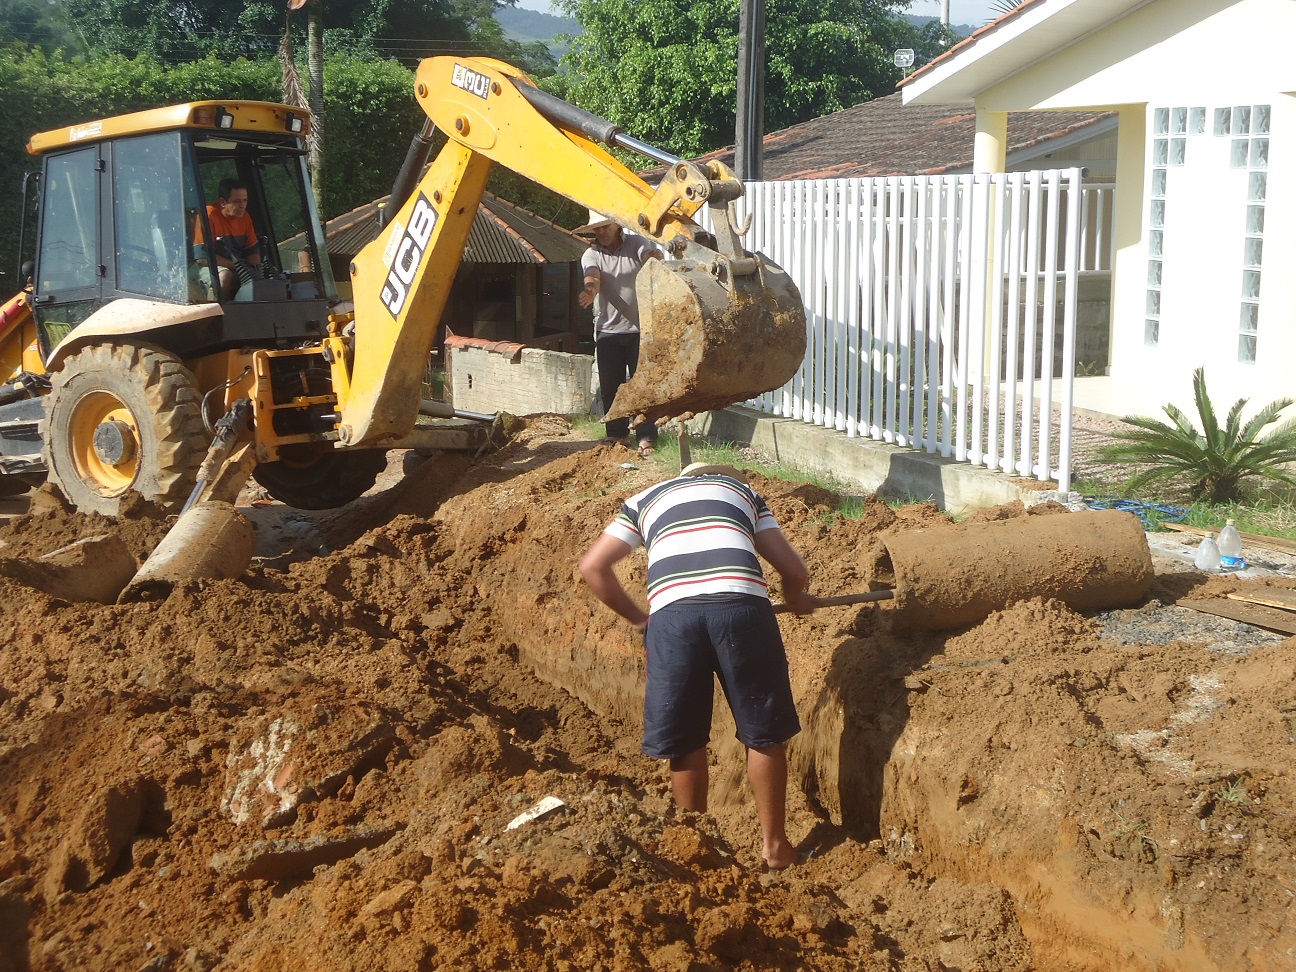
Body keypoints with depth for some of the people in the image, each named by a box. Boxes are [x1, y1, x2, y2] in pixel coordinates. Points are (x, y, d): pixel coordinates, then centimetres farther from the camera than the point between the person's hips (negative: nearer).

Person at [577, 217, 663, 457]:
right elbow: (592, 275, -18)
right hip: (608, 331, 2)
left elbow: (651, 255, -21)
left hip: (640, 329, -2)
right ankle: (617, 433, 19)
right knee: (610, 386, 6)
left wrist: (654, 256, -47)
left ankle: (646, 437, -1)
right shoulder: (591, 255, 2)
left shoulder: (636, 245, 1)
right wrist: (591, 289, -43)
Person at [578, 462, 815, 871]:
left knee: (685, 742, 17)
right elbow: (795, 570, 24)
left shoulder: (645, 499, 33)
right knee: (765, 735, 17)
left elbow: (593, 566, 23)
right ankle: (774, 844, 27)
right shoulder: (744, 491, 33)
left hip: (671, 612, 1)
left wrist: (637, 617, 34)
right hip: (741, 605, 0)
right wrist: (795, 599, 46)